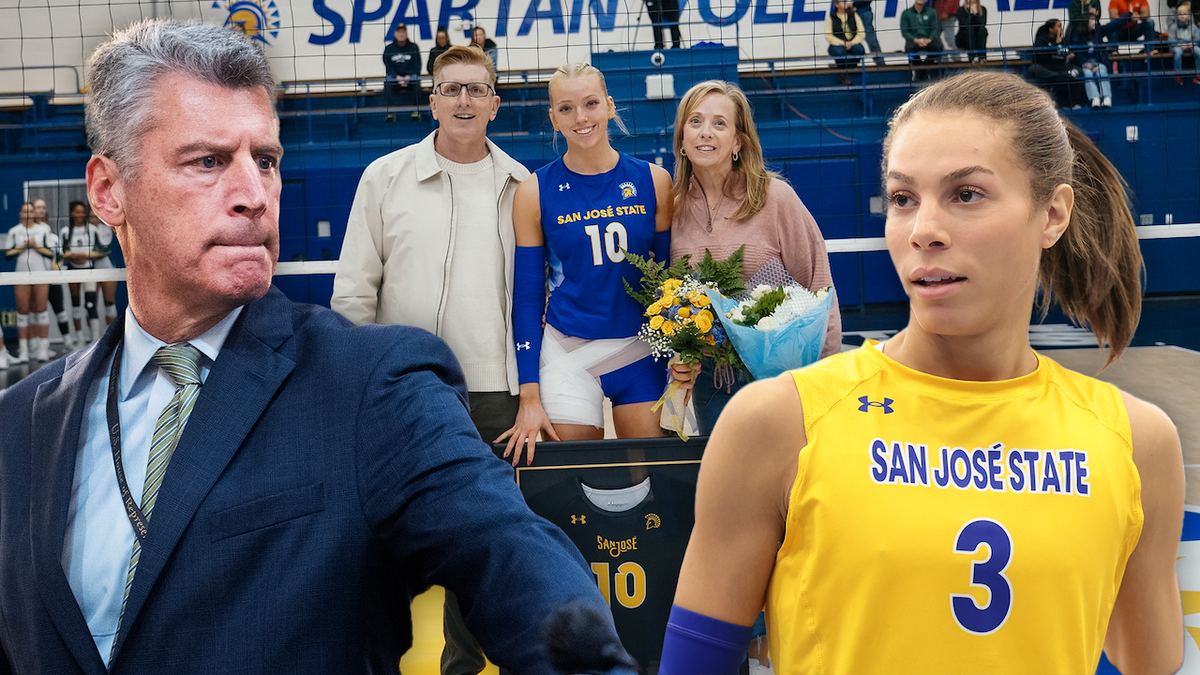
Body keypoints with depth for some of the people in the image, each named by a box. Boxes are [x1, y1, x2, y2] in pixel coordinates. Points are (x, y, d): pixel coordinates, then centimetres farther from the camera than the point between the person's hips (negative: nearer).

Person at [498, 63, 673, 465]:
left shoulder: (652, 180, 2)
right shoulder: (535, 193, -1)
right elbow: (526, 296, 0)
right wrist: (529, 398, -5)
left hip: (642, 350, 2)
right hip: (570, 354, -1)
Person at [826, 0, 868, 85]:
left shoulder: (854, 15, 8)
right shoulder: (831, 17, 1)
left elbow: (861, 34, 1)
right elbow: (828, 36, -7)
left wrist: (852, 43, -18)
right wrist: (842, 43, -22)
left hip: (853, 44, 2)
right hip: (837, 45, -2)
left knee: (859, 49, -31)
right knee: (839, 52, -37)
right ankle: (844, 76, -12)